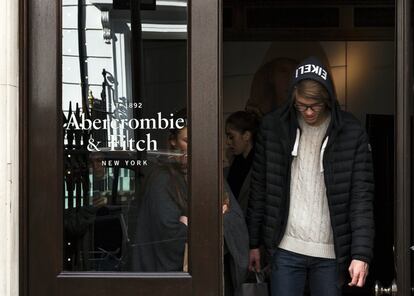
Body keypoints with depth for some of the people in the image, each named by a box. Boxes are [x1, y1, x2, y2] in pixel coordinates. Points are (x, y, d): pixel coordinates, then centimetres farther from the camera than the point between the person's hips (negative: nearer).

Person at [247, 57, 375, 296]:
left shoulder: (352, 133, -4)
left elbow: (362, 198, -6)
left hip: (330, 251, -1)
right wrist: (254, 243, 9)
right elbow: (259, 189, 8)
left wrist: (361, 253, -14)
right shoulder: (274, 126, 1)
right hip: (287, 249, 1)